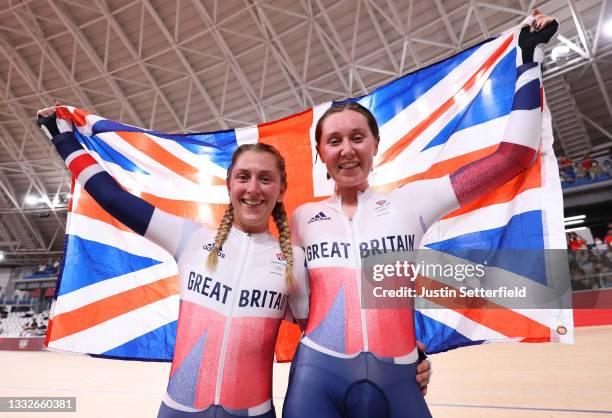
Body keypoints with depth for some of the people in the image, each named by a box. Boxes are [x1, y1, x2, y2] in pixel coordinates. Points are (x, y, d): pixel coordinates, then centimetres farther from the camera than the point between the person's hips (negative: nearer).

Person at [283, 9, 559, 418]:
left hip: (397, 383, 0)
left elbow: (513, 156, 0)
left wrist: (530, 55, 4)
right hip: (316, 378, 1)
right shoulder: (301, 219, 5)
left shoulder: (408, 202, 1)